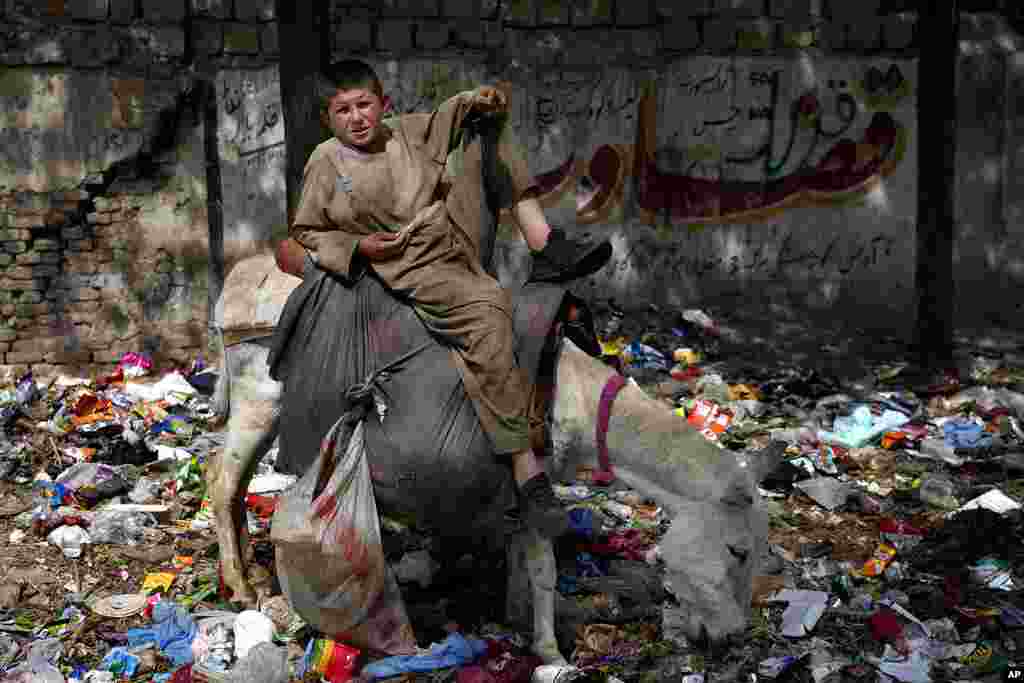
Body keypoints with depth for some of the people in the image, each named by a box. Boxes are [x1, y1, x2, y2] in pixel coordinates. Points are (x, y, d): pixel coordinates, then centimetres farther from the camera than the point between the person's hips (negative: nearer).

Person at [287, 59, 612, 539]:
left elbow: (450, 115, 24)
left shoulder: (406, 132, 10)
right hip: (413, 268, -6)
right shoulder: (325, 165, 0)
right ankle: (526, 470, -35)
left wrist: (479, 100, 1)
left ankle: (541, 242, -13)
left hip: (456, 235, 6)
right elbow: (306, 232, 8)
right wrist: (357, 246, -8)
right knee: (487, 310, -34)